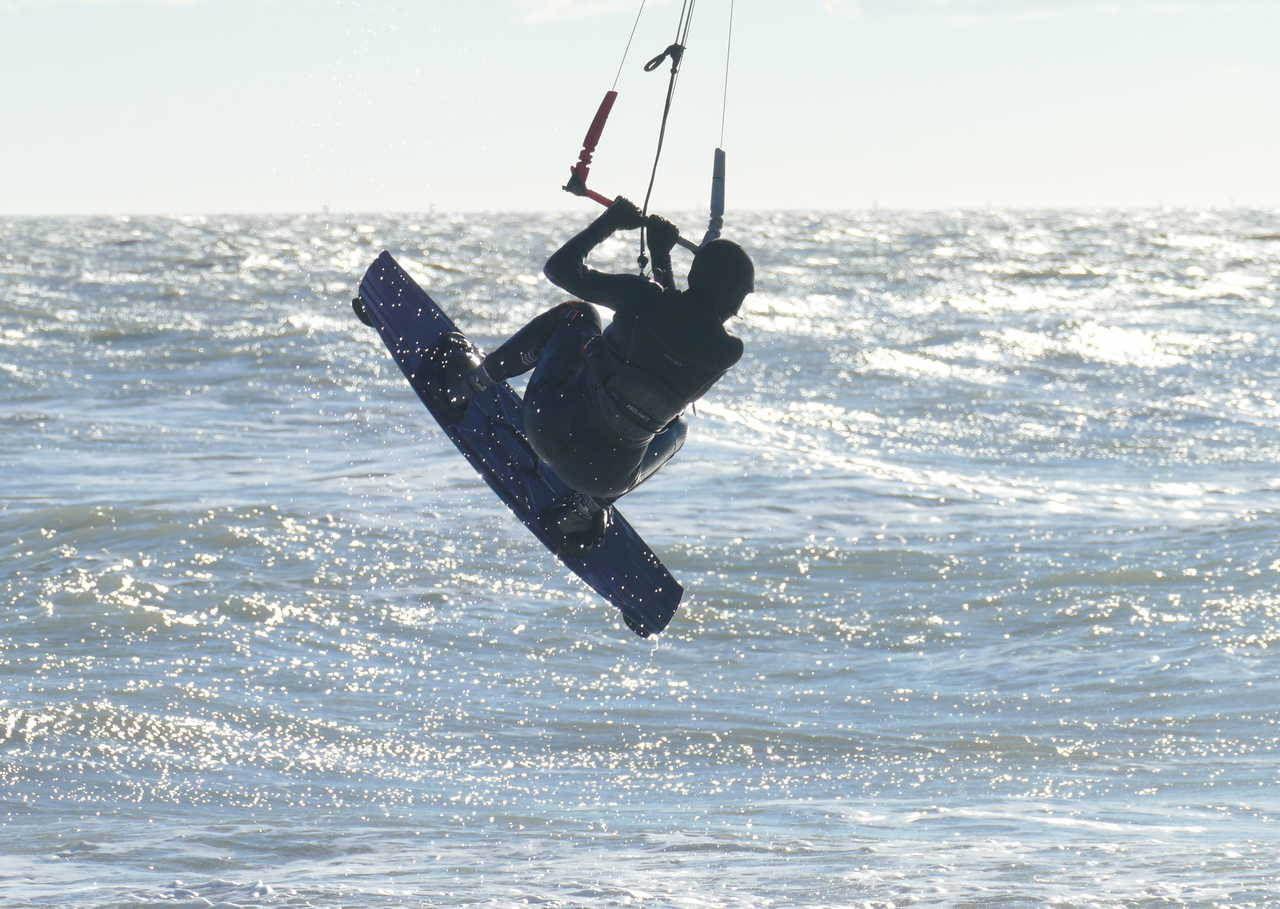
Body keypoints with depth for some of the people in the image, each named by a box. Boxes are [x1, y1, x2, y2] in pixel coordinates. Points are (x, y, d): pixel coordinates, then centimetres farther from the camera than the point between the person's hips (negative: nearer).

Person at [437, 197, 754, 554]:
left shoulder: (642, 298, -17)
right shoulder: (727, 353, -12)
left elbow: (561, 268, -1)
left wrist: (608, 223, 12)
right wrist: (662, 256, 20)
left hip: (547, 427, 0)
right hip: (609, 478, 0)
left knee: (577, 312, 24)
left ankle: (476, 378, 30)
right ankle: (590, 507, 18)